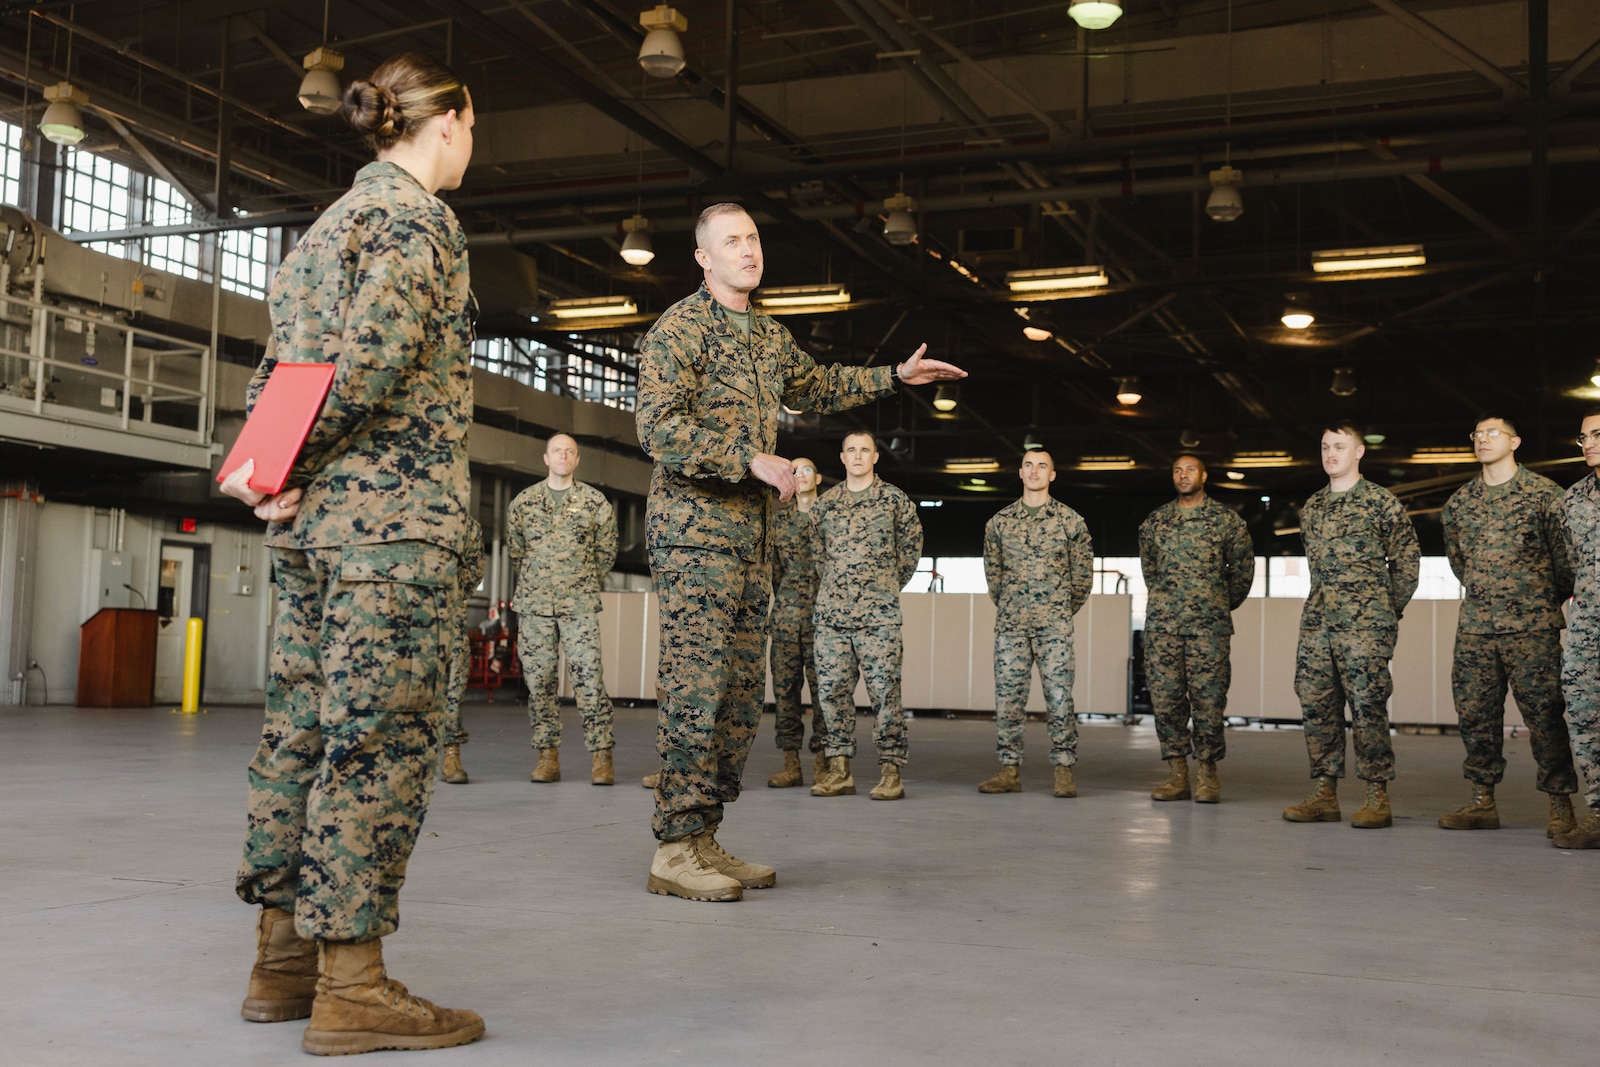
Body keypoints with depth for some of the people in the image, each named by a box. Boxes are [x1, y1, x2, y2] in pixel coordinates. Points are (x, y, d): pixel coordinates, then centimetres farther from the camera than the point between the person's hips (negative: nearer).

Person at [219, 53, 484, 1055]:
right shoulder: (417, 214, -6)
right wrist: (285, 468, -10)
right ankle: (351, 984, -5)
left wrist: (276, 466, 4)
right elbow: (377, 352, -19)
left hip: (312, 521, 9)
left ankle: (284, 956, 16)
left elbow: (280, 364, 15)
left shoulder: (330, 221, 22)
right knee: (384, 735, -8)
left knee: (303, 725, 10)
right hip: (394, 513, -9)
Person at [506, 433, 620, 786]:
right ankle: (548, 756, 8)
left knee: (589, 676, -9)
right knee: (538, 679, 2)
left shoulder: (596, 502, 5)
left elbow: (606, 551, 13)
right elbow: (514, 549, 16)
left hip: (580, 604, -2)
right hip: (534, 604, 2)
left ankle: (601, 756, -7)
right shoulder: (523, 501, 8)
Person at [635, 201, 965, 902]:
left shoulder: (769, 336, 19)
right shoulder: (679, 328, -6)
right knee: (696, 687, -12)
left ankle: (704, 838, 12)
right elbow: (659, 426, -16)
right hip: (694, 528, -8)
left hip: (749, 533, 9)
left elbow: (818, 386, 37)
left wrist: (896, 375, 33)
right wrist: (753, 459, -19)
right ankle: (674, 850, -7)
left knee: (741, 695, 7)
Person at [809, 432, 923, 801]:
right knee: (832, 690, 3)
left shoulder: (895, 500, 4)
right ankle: (839, 770, 10)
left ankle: (891, 772, -2)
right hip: (831, 612, 4)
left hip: (878, 614, -3)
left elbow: (911, 548, 10)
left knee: (885, 691, -6)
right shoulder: (826, 502, 12)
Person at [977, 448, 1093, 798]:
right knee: (1008, 696, 1)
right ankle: (1010, 770, 8)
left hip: (1054, 624, -2)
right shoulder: (1000, 521, 8)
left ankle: (1064, 771, 0)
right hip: (1010, 623, 2)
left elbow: (1083, 572, 8)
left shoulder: (1070, 520, 3)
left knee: (1059, 696, -6)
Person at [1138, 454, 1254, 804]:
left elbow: (1242, 569, 12)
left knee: (1208, 699, -4)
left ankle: (1207, 774, 5)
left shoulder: (1227, 520, 4)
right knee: (1165, 697, 0)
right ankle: (1177, 774, 6)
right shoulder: (1155, 521, 12)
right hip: (1162, 624, 3)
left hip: (1209, 626, -2)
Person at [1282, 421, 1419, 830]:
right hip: (1316, 621, 6)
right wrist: (1325, 603, 16)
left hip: (1364, 625, -6)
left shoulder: (1382, 502, -1)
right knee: (1316, 705, 4)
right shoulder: (1311, 506, 15)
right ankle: (1325, 793, 11)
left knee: (1367, 706, -6)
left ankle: (1378, 797, 0)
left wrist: (1389, 610, 3)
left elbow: (1407, 559, 2)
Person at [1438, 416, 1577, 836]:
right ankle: (1482, 801, 14)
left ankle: (1561, 806, 3)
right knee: (1475, 713, 5)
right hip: (1475, 627, 4)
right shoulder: (1459, 501, 11)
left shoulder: (1544, 493, -2)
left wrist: (1544, 602, 12)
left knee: (1544, 714, -4)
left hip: (1532, 628, -4)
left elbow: (1565, 555, 3)